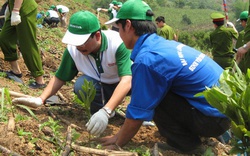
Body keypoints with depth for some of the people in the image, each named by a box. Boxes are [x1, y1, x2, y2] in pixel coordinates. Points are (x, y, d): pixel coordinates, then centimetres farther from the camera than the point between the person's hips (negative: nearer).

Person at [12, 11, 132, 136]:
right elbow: (60, 78, -5)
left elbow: (126, 80, -42)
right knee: (81, 85, -30)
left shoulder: (118, 43, -33)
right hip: (100, 86, 2)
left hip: (120, 84, -2)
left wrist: (105, 112, -54)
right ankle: (98, 110, -3)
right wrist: (40, 99, -20)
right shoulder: (72, 50, -21)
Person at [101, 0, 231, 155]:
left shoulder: (146, 60, -20)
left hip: (215, 116, -9)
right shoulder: (163, 44, 8)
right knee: (154, 93, 16)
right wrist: (121, 134, 22)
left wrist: (117, 143, 4)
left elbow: (137, 114, -13)